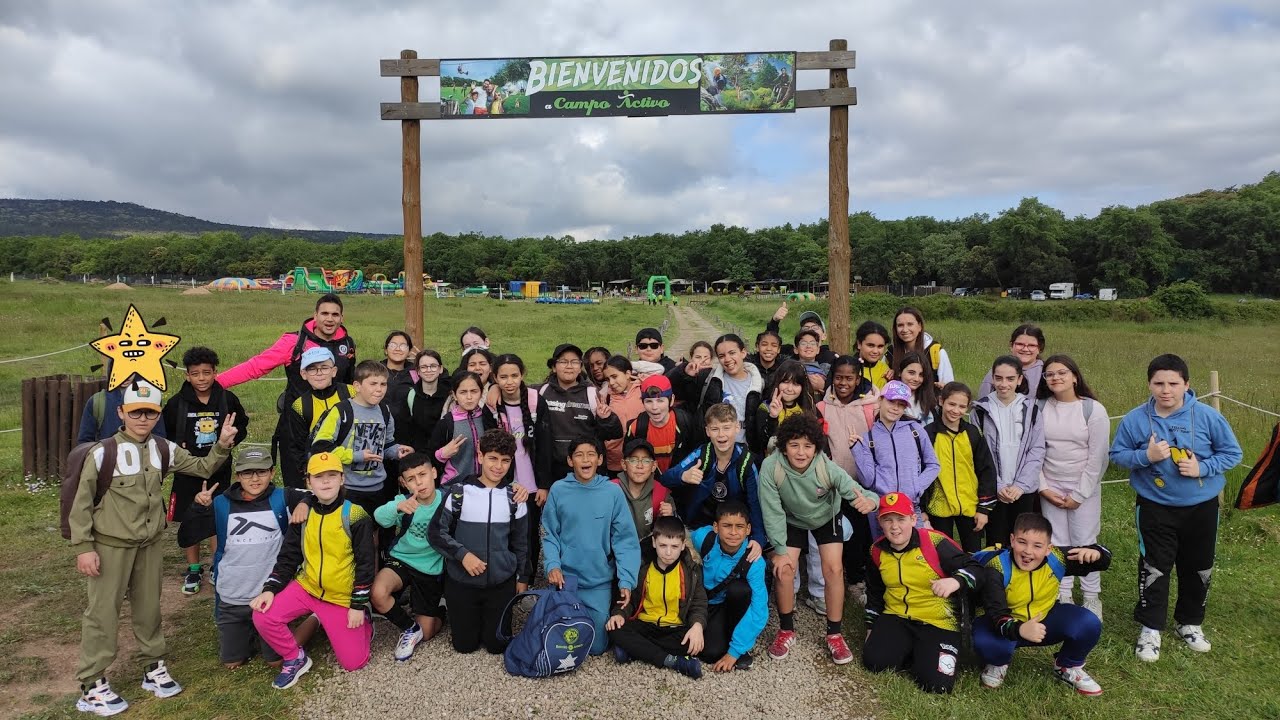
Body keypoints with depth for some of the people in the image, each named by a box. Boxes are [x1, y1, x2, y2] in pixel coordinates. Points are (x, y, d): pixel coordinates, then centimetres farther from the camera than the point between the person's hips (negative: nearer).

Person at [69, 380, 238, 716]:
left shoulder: (164, 449, -1)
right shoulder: (103, 453, -15)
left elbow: (202, 468, 6)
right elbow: (82, 503, -10)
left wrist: (221, 446, -13)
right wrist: (83, 547, -11)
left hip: (150, 543, 5)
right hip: (111, 544, -4)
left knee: (149, 607, 15)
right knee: (103, 611, 3)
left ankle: (154, 667, 29)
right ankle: (91, 685, 13)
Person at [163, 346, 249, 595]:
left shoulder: (227, 399, -5)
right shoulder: (177, 402, -6)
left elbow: (241, 427, 9)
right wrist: (176, 448, -7)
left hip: (219, 471, 0)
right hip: (187, 470, 1)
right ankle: (193, 570, 24)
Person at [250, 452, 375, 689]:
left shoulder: (355, 516, -14)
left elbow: (365, 564, -11)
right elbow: (287, 558, 5)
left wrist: (358, 605, -12)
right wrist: (270, 589, -10)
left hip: (343, 597, -4)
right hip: (306, 587, 4)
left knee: (353, 662, -4)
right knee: (263, 617, -19)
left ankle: (362, 624, 28)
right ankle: (295, 658, 6)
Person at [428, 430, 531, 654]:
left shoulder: (513, 497, -2)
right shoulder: (459, 491, -8)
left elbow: (520, 541, 8)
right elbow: (436, 532, -5)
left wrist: (523, 577, 11)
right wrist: (463, 554, -17)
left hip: (502, 582, 1)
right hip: (462, 581, -1)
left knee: (497, 644, 6)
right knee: (464, 644, 7)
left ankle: (490, 617, 37)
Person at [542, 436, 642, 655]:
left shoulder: (613, 492, -7)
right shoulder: (558, 490, -6)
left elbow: (624, 539, -6)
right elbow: (549, 534, -2)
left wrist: (626, 579, -12)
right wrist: (552, 565, -17)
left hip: (600, 582, 0)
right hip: (564, 578, 0)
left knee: (597, 646, 8)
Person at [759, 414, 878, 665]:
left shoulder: (828, 469, -35)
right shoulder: (771, 467, -35)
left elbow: (858, 491, -36)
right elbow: (772, 512, -25)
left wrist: (869, 501, -60)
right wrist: (780, 550, -22)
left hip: (826, 518, 0)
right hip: (792, 520, 0)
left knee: (834, 569, -11)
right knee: (783, 569, -11)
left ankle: (835, 634, 8)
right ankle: (786, 630, 12)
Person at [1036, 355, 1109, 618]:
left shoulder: (1093, 410, -9)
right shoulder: (1039, 407, -2)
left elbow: (1097, 457, -9)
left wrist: (1079, 495, -9)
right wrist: (1043, 488, -6)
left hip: (1084, 488, -2)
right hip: (1050, 487, 2)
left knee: (1085, 542, 3)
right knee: (1057, 543, 7)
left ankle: (1091, 597, 19)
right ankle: (1063, 596, 19)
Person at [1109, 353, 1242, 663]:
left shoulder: (1208, 417, -13)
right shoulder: (1135, 419, -12)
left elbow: (1232, 453, -2)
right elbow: (1117, 454, -3)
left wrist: (1202, 467, -18)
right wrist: (1146, 456, -21)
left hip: (1201, 507, 2)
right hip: (1155, 507, -1)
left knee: (1198, 567, 16)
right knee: (1154, 568, 2)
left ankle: (1190, 623, 36)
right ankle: (1150, 628, 16)